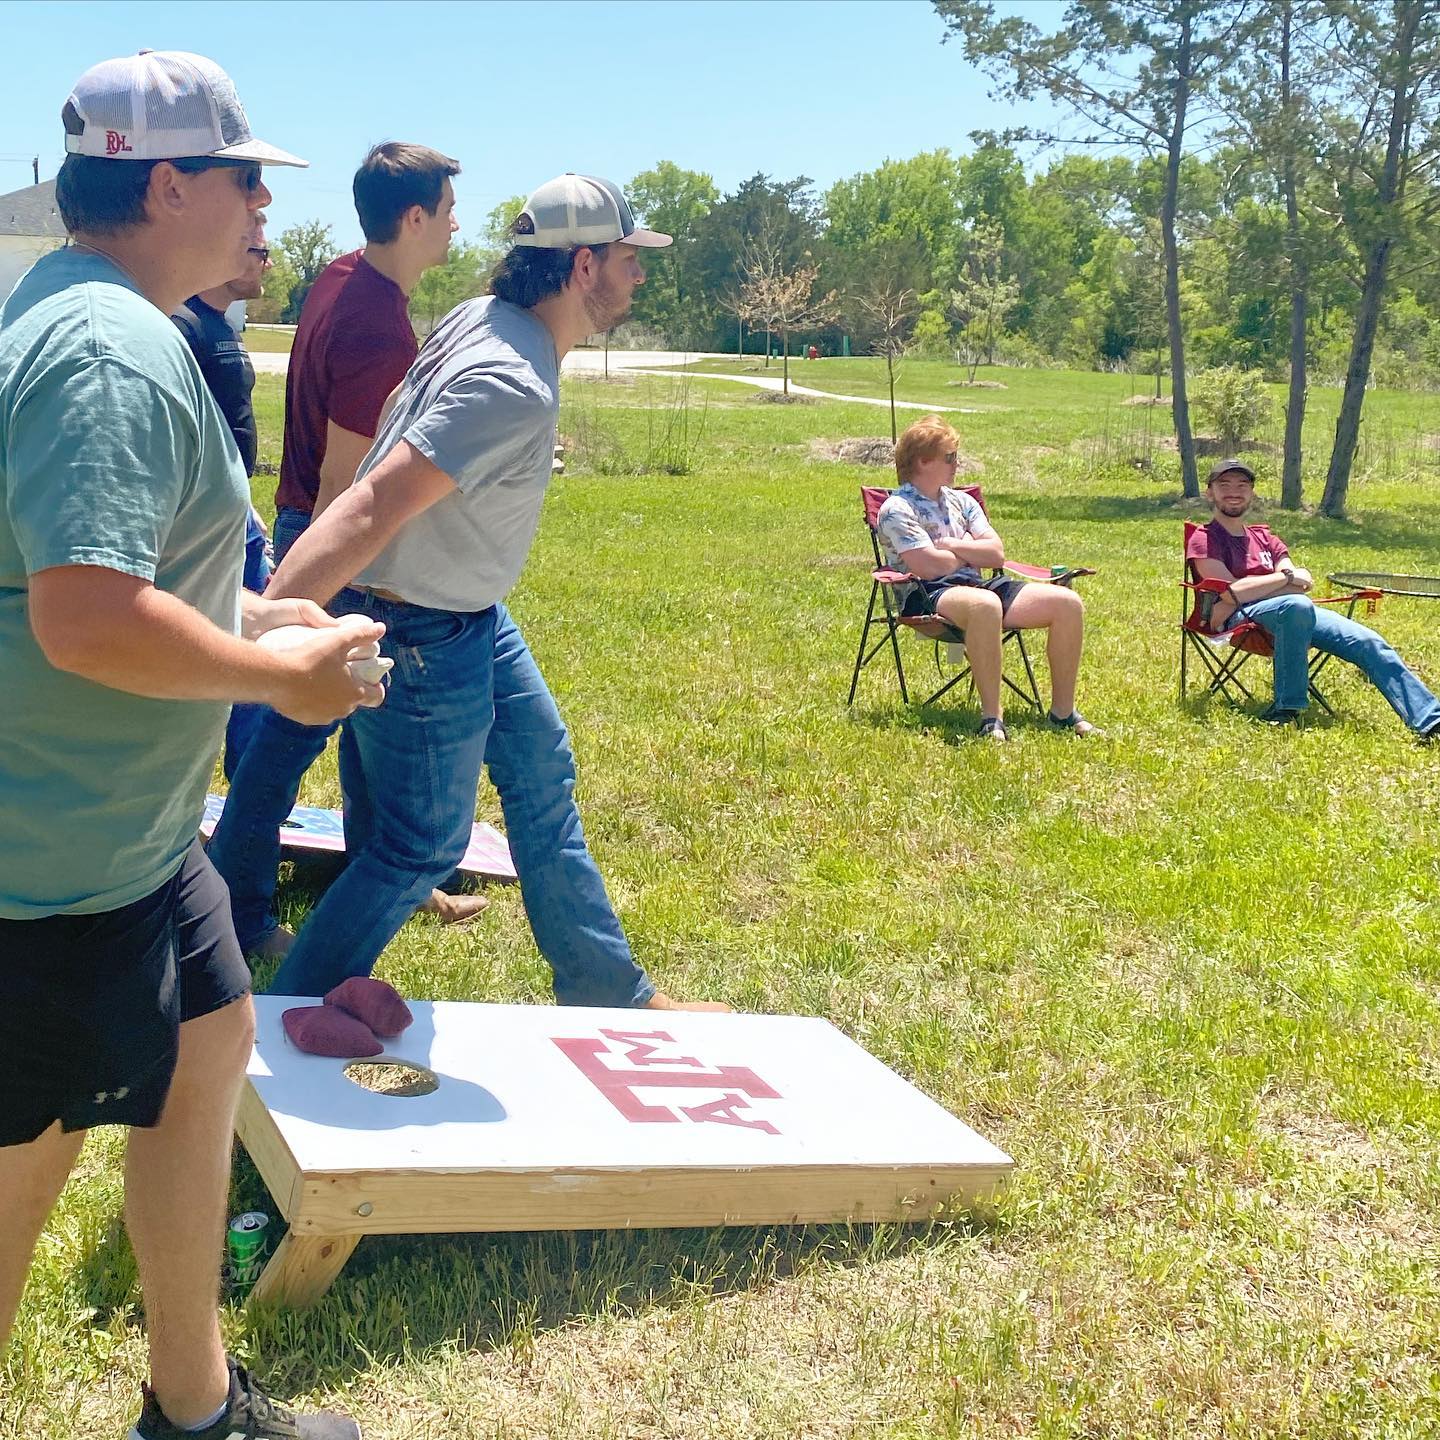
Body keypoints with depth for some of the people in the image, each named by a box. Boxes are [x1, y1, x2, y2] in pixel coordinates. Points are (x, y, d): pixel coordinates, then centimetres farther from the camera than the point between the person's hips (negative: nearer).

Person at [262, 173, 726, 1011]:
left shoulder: (483, 317, -1)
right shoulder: (515, 389, -30)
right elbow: (373, 510, -36)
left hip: (471, 614, 10)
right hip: (421, 636, -10)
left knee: (543, 771, 19)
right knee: (423, 847, 4)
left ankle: (609, 991, 34)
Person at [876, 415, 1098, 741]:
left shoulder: (961, 502, 21)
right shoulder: (897, 509, -1)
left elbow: (996, 554, 10)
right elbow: (929, 566, -14)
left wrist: (951, 545, -3)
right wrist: (971, 552, 4)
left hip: (979, 585, 8)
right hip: (927, 595, -8)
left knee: (1068, 603, -11)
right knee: (985, 605, -44)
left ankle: (1063, 711, -4)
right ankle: (991, 718, -37)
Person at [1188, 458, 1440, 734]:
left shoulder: (1264, 537, 27)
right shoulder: (1204, 540, 7)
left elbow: (1303, 584, 10)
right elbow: (1232, 591, -11)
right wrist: (1288, 577, -5)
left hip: (1299, 610, 6)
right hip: (1241, 618, -6)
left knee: (1369, 643, -13)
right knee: (1296, 605, -39)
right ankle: (1288, 707, -34)